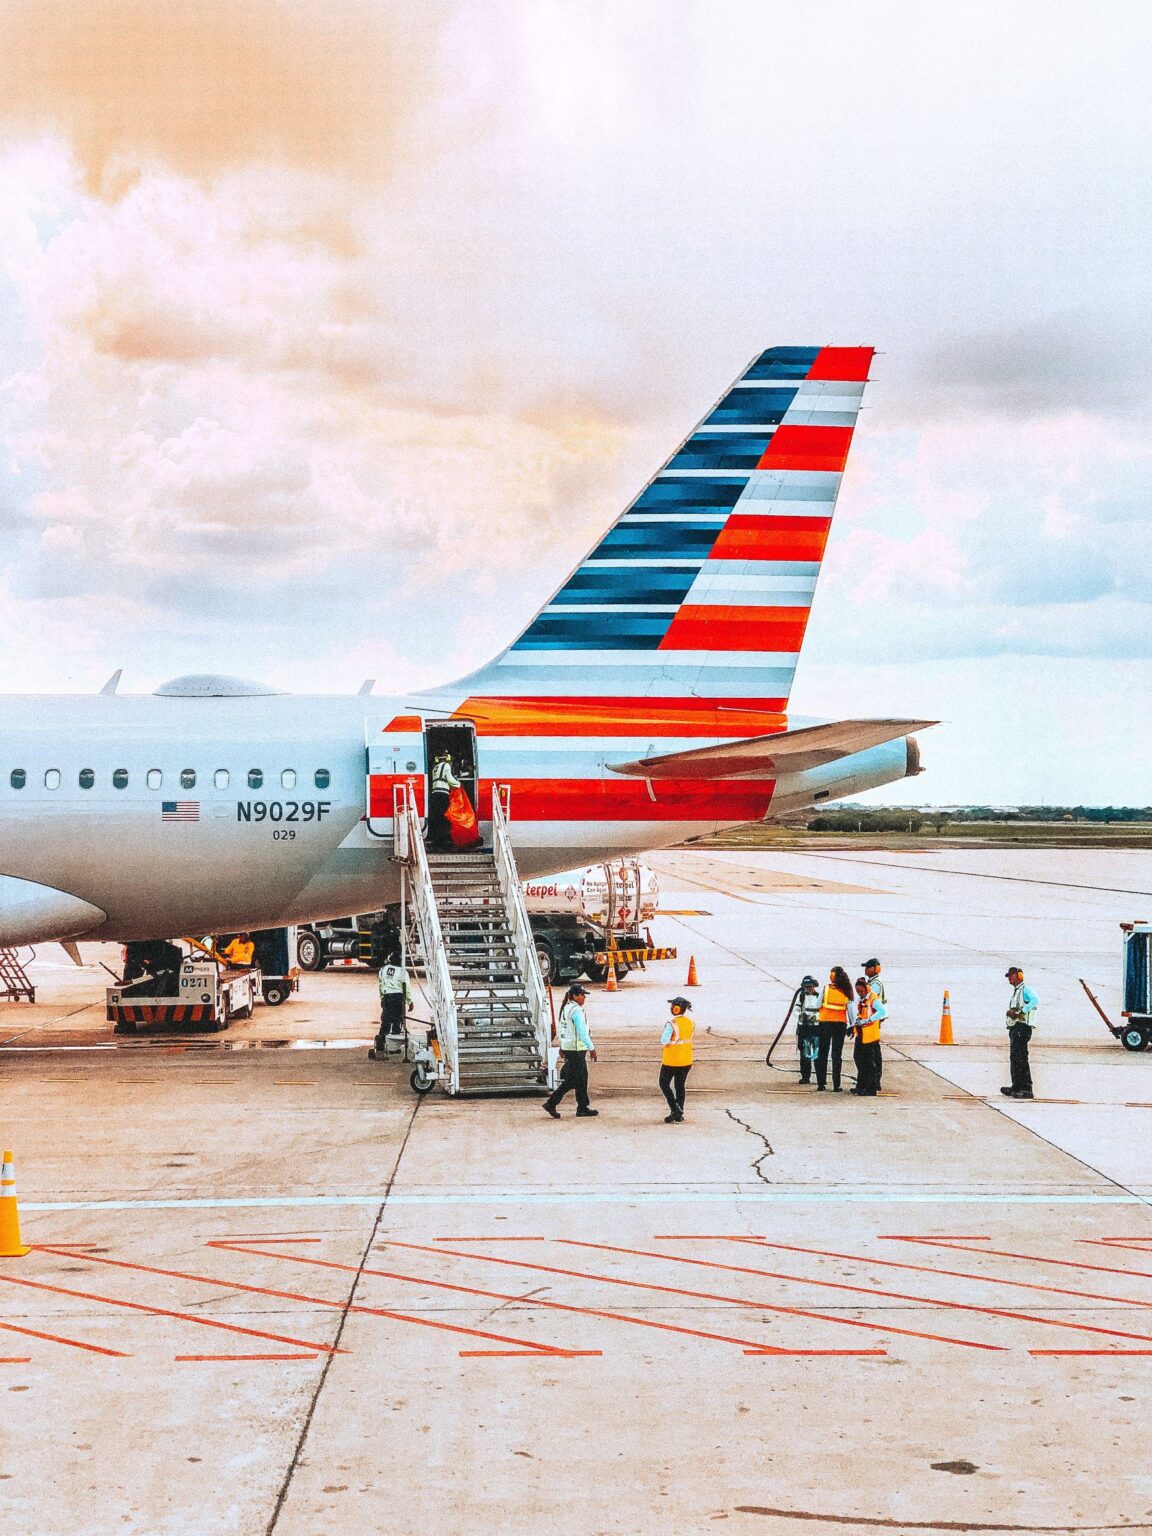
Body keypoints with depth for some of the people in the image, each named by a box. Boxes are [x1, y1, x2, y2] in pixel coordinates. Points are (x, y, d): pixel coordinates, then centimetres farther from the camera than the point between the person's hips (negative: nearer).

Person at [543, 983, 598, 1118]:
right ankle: (551, 1103, -3)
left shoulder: (566, 1008, 12)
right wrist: (591, 1048, -16)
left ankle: (583, 1108, 16)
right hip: (576, 1049, -10)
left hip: (567, 1046, 10)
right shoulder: (576, 1010, -18)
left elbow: (561, 1030, 18)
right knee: (571, 1080, -4)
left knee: (582, 1078, 13)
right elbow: (582, 1032, -20)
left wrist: (562, 1046, 23)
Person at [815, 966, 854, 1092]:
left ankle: (821, 1084, 4)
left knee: (822, 1054, 8)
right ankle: (836, 1085, 5)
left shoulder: (825, 989, -7)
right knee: (837, 1055, 8)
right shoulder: (846, 992, -1)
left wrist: (816, 1017, 10)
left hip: (825, 1023, -1)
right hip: (841, 1024, 1)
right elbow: (850, 1009, -1)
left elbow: (818, 1005, -5)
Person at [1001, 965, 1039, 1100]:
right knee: (1014, 1058, 12)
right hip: (1014, 1028, 10)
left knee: (1021, 1058, -13)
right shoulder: (1014, 992, 23)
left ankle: (1027, 1089, -15)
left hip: (1022, 1027, -10)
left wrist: (1020, 1012, -24)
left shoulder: (1025, 989, -7)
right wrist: (1010, 1013, 1)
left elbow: (1035, 1001, -26)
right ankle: (1017, 1087, 17)